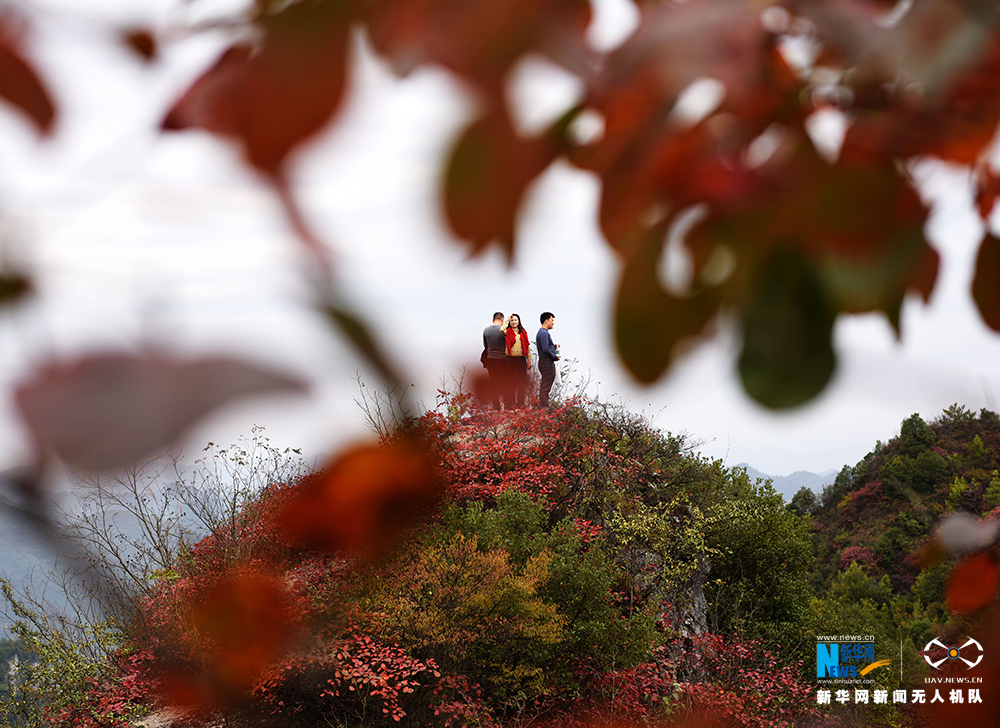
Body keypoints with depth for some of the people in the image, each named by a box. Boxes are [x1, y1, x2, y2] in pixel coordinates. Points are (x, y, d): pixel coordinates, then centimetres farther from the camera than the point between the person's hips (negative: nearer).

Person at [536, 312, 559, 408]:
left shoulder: (542, 332, 18)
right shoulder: (544, 333, -16)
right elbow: (545, 350, -23)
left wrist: (554, 347, 10)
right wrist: (555, 357, -11)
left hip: (544, 363, 11)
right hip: (547, 363, -11)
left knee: (544, 386, 14)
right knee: (546, 387, -9)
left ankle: (543, 406, 18)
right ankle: (544, 407, -9)